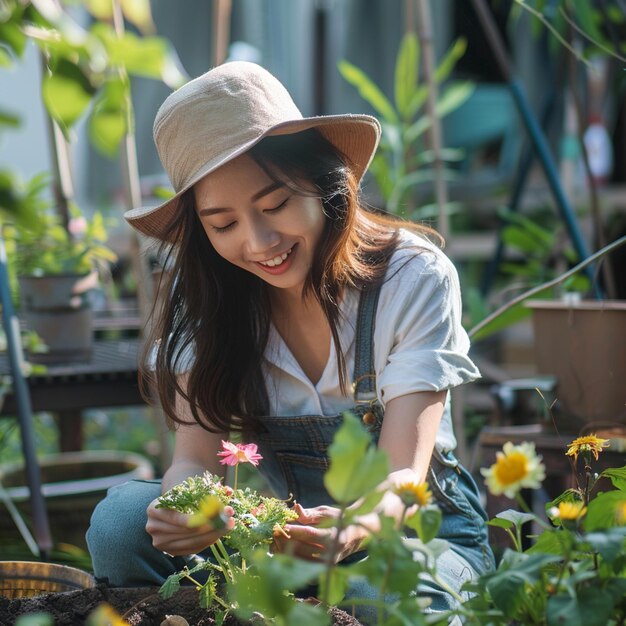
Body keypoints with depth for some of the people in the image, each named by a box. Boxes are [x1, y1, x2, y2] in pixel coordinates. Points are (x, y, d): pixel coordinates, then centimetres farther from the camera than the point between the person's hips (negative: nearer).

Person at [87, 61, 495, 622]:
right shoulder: (202, 294, -6)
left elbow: (403, 476, -21)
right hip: (280, 530, 3)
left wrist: (354, 528, -45)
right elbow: (197, 457, -11)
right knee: (125, 519, -23)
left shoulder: (416, 278, -16)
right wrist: (185, 509, -37)